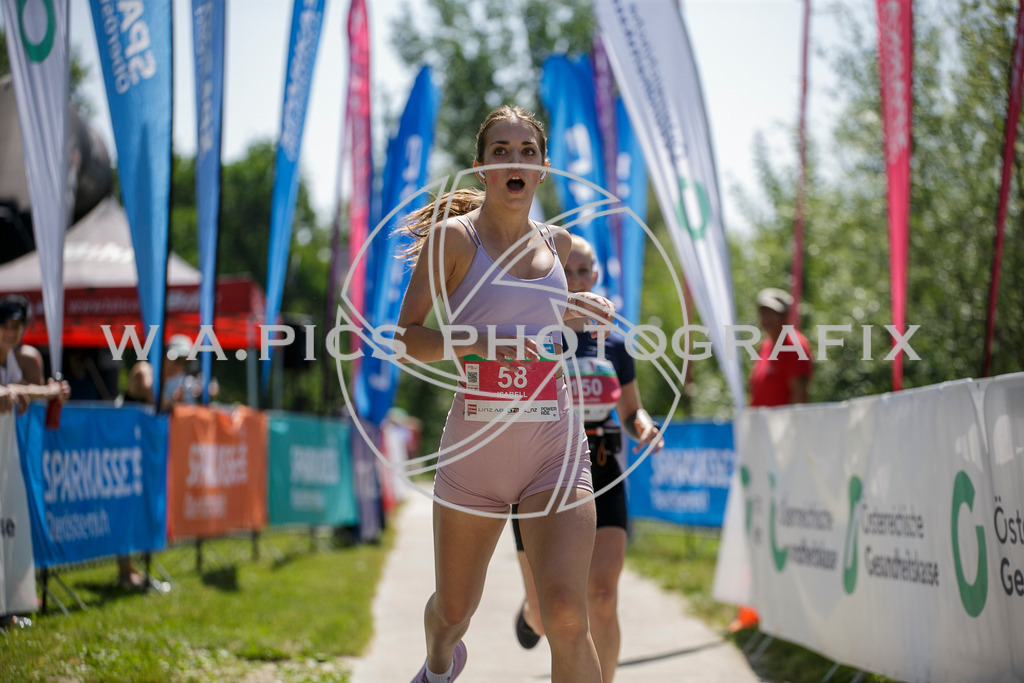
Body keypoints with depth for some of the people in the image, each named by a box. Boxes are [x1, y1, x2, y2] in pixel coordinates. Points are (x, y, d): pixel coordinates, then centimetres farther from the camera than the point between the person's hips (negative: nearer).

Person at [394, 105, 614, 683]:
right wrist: (478, 342, -23)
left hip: (555, 446, 2)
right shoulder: (453, 237, -4)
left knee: (566, 616, -18)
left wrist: (572, 307, 10)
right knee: (453, 611, 16)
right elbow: (404, 337, -8)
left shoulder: (556, 244, 10)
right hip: (475, 448, -2)